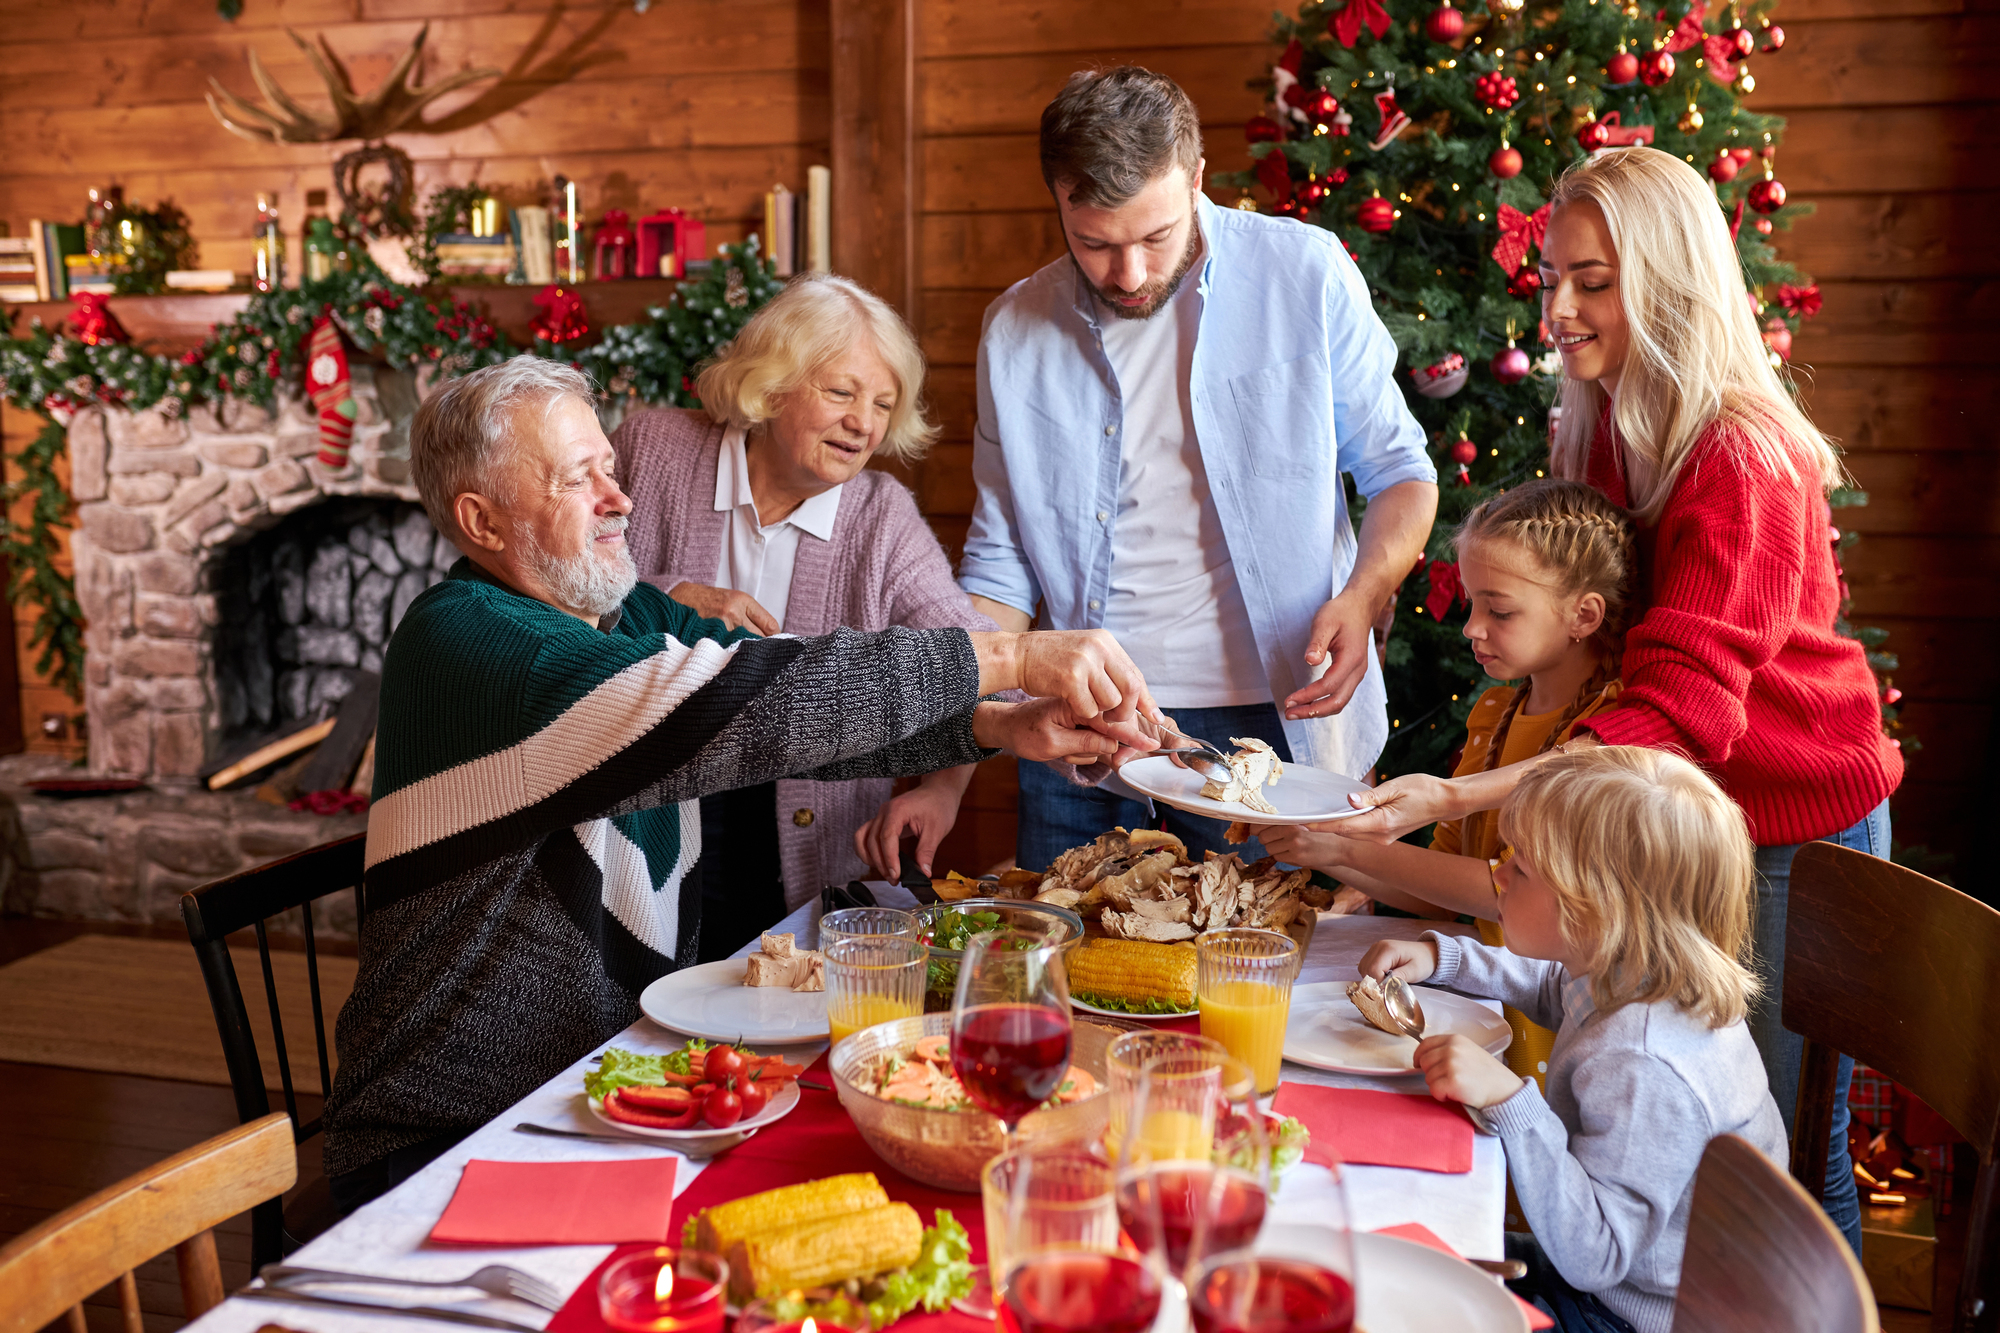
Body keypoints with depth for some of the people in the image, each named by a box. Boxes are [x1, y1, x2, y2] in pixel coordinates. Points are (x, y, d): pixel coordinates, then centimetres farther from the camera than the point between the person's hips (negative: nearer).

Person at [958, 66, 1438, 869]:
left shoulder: (1306, 275, -4)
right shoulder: (1015, 331, 2)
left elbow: (1400, 471, 5)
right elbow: (1001, 564, 5)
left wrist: (1362, 598, -15)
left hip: (1267, 720, -1)